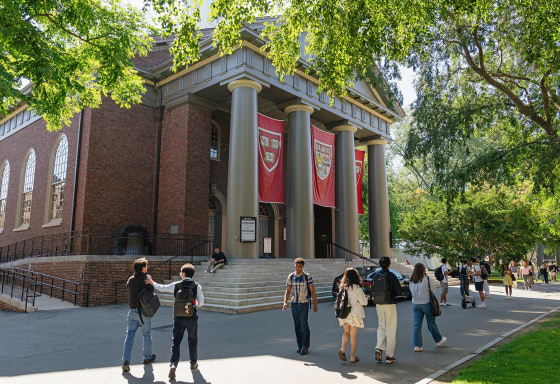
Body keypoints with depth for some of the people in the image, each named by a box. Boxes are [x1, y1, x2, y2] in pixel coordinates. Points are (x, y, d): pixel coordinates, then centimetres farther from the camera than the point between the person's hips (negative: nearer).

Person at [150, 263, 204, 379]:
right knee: (192, 340, 17)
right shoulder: (197, 286, -6)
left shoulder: (176, 285, -3)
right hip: (191, 317, 0)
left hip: (178, 317, 0)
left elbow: (161, 288, 11)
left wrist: (152, 283, 27)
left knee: (175, 341, 6)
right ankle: (193, 362, 32)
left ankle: (173, 364, -10)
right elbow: (201, 302, -7)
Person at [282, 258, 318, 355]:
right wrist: (285, 302, -14)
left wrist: (315, 304, -6)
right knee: (297, 325, 8)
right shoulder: (291, 277, -1)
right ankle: (300, 346, 19)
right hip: (294, 304, 3)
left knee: (303, 324, -11)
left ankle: (305, 346, 0)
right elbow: (287, 291, 0)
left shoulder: (307, 276, -8)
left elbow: (312, 291, -5)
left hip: (304, 304, -3)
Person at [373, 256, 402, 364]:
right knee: (390, 330, 5)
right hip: (390, 304, -4)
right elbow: (399, 292, -11)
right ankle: (389, 356, 10)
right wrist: (392, 294, 7)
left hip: (378, 304, 4)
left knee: (381, 327, 19)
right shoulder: (391, 276, -12)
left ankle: (379, 348, 1)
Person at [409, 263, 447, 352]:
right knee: (432, 323, 14)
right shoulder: (426, 279, -14)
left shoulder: (412, 280, -1)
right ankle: (438, 340, 35)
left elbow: (411, 291, 5)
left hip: (415, 304, 3)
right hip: (426, 303, -3)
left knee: (417, 325, 6)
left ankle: (417, 345, 4)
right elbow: (433, 288, -6)